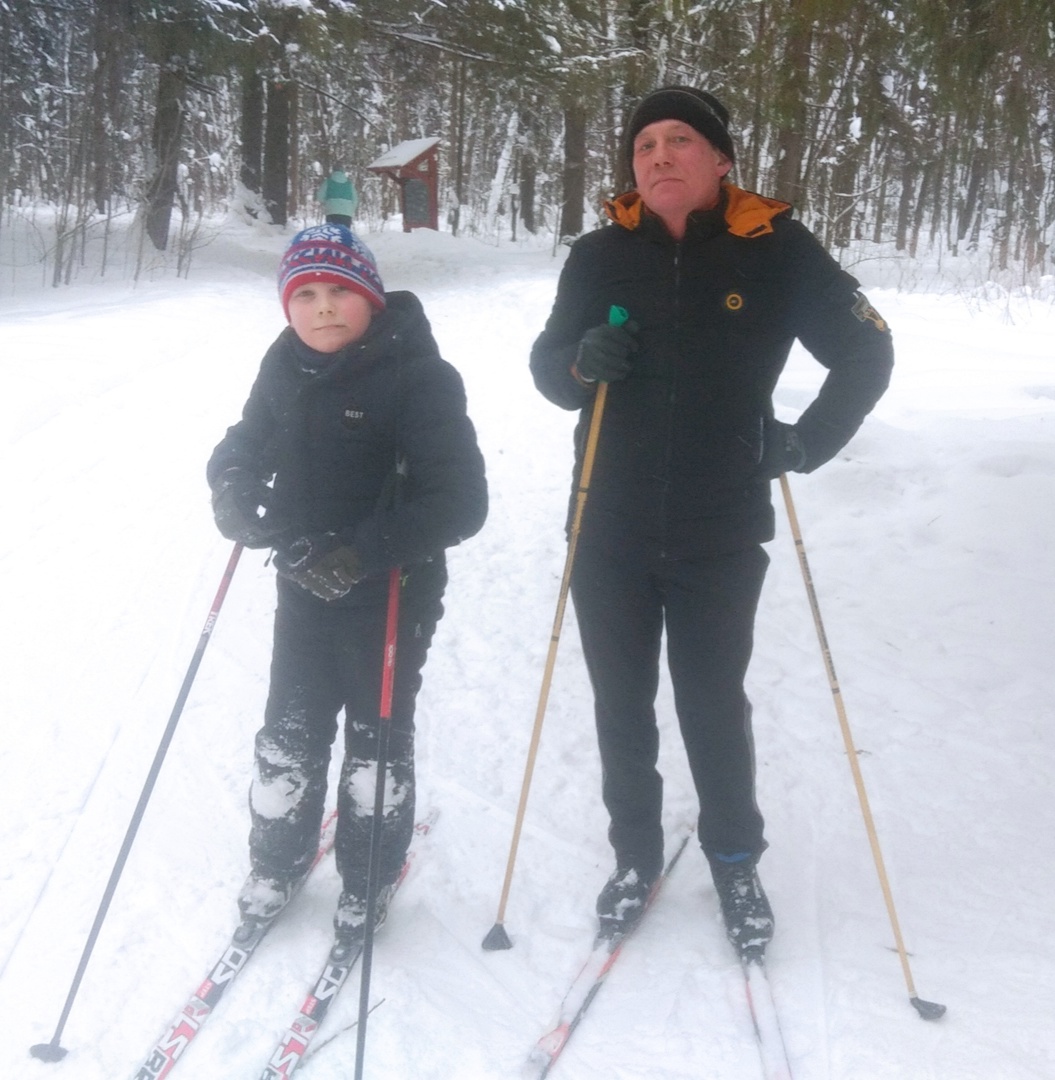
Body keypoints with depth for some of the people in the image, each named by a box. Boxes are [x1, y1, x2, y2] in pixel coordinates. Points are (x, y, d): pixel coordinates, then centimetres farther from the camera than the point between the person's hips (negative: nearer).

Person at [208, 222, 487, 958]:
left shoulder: (419, 376, -20)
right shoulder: (287, 365, -3)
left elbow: (460, 502, -24)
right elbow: (248, 441, 13)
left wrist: (364, 552, -31)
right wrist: (233, 487, -10)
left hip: (392, 590, -4)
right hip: (304, 584, 5)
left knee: (376, 739, 13)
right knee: (289, 733, 16)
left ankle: (368, 884, 34)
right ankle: (277, 864, 39)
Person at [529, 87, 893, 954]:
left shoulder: (777, 250, -7)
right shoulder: (600, 255, -2)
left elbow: (865, 352, 2)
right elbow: (549, 368, 4)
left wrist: (810, 442, -6)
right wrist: (581, 361, -17)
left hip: (721, 535, -2)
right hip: (611, 532, 2)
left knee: (713, 704, 10)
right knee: (622, 705, 13)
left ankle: (736, 861, 32)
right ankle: (635, 855, 32)